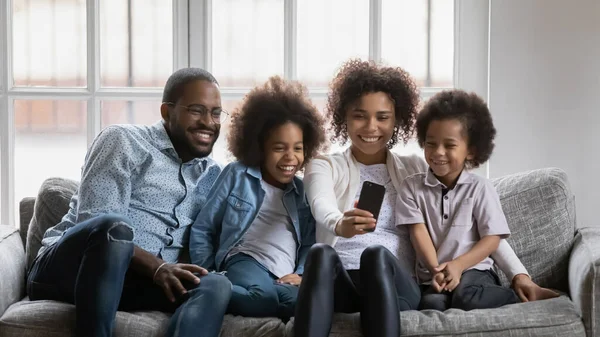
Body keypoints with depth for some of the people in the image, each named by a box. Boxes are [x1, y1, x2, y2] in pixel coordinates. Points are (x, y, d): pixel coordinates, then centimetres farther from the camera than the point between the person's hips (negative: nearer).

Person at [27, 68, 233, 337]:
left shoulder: (212, 176, 20)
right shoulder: (124, 141, 1)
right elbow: (97, 223, -12)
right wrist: (157, 267, -24)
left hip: (137, 282, 5)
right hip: (66, 268, -4)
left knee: (216, 286, -27)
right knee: (115, 227, -38)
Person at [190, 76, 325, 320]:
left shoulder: (304, 191, 24)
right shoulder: (237, 175, 13)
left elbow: (310, 244, 17)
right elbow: (202, 230, 12)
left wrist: (301, 274, -5)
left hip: (284, 279, 4)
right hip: (245, 261, -4)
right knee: (265, 297, -43)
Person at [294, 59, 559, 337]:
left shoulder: (416, 170, 19)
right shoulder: (324, 167, 16)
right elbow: (322, 205, -9)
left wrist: (519, 273, -2)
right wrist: (339, 224, -35)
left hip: (395, 286, 0)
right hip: (337, 284, 0)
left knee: (377, 254, -35)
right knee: (321, 253, -35)